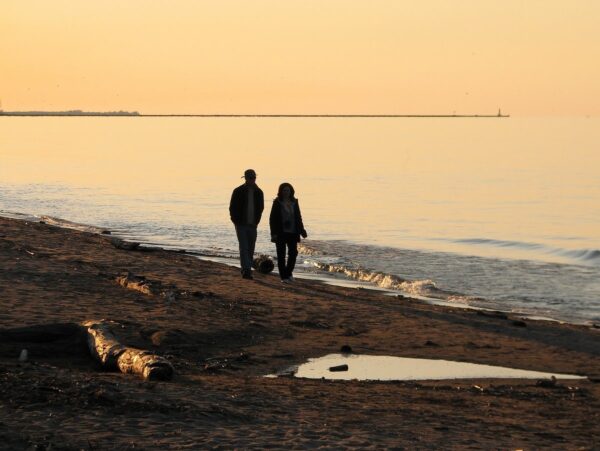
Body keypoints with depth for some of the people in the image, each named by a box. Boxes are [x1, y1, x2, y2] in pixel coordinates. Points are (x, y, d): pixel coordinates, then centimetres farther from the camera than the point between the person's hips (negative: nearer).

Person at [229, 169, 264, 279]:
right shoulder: (238, 191, -4)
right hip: (241, 225, -4)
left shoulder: (258, 192, 6)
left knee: (250, 249, 6)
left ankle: (247, 270, 14)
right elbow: (232, 208, 0)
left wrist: (256, 221, 6)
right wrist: (236, 221, -6)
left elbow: (260, 208, 15)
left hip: (252, 225, 4)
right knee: (244, 248, -13)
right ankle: (246, 270, -20)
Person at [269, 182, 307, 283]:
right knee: (281, 255, 0)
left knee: (293, 253, -3)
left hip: (292, 233, 3)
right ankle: (284, 277, 6)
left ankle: (289, 272, 18)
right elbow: (272, 219, -5)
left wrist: (302, 231, 9)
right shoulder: (277, 203, -3)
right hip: (281, 233, -3)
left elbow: (298, 217, 14)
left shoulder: (294, 202, 9)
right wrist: (274, 233, -12)